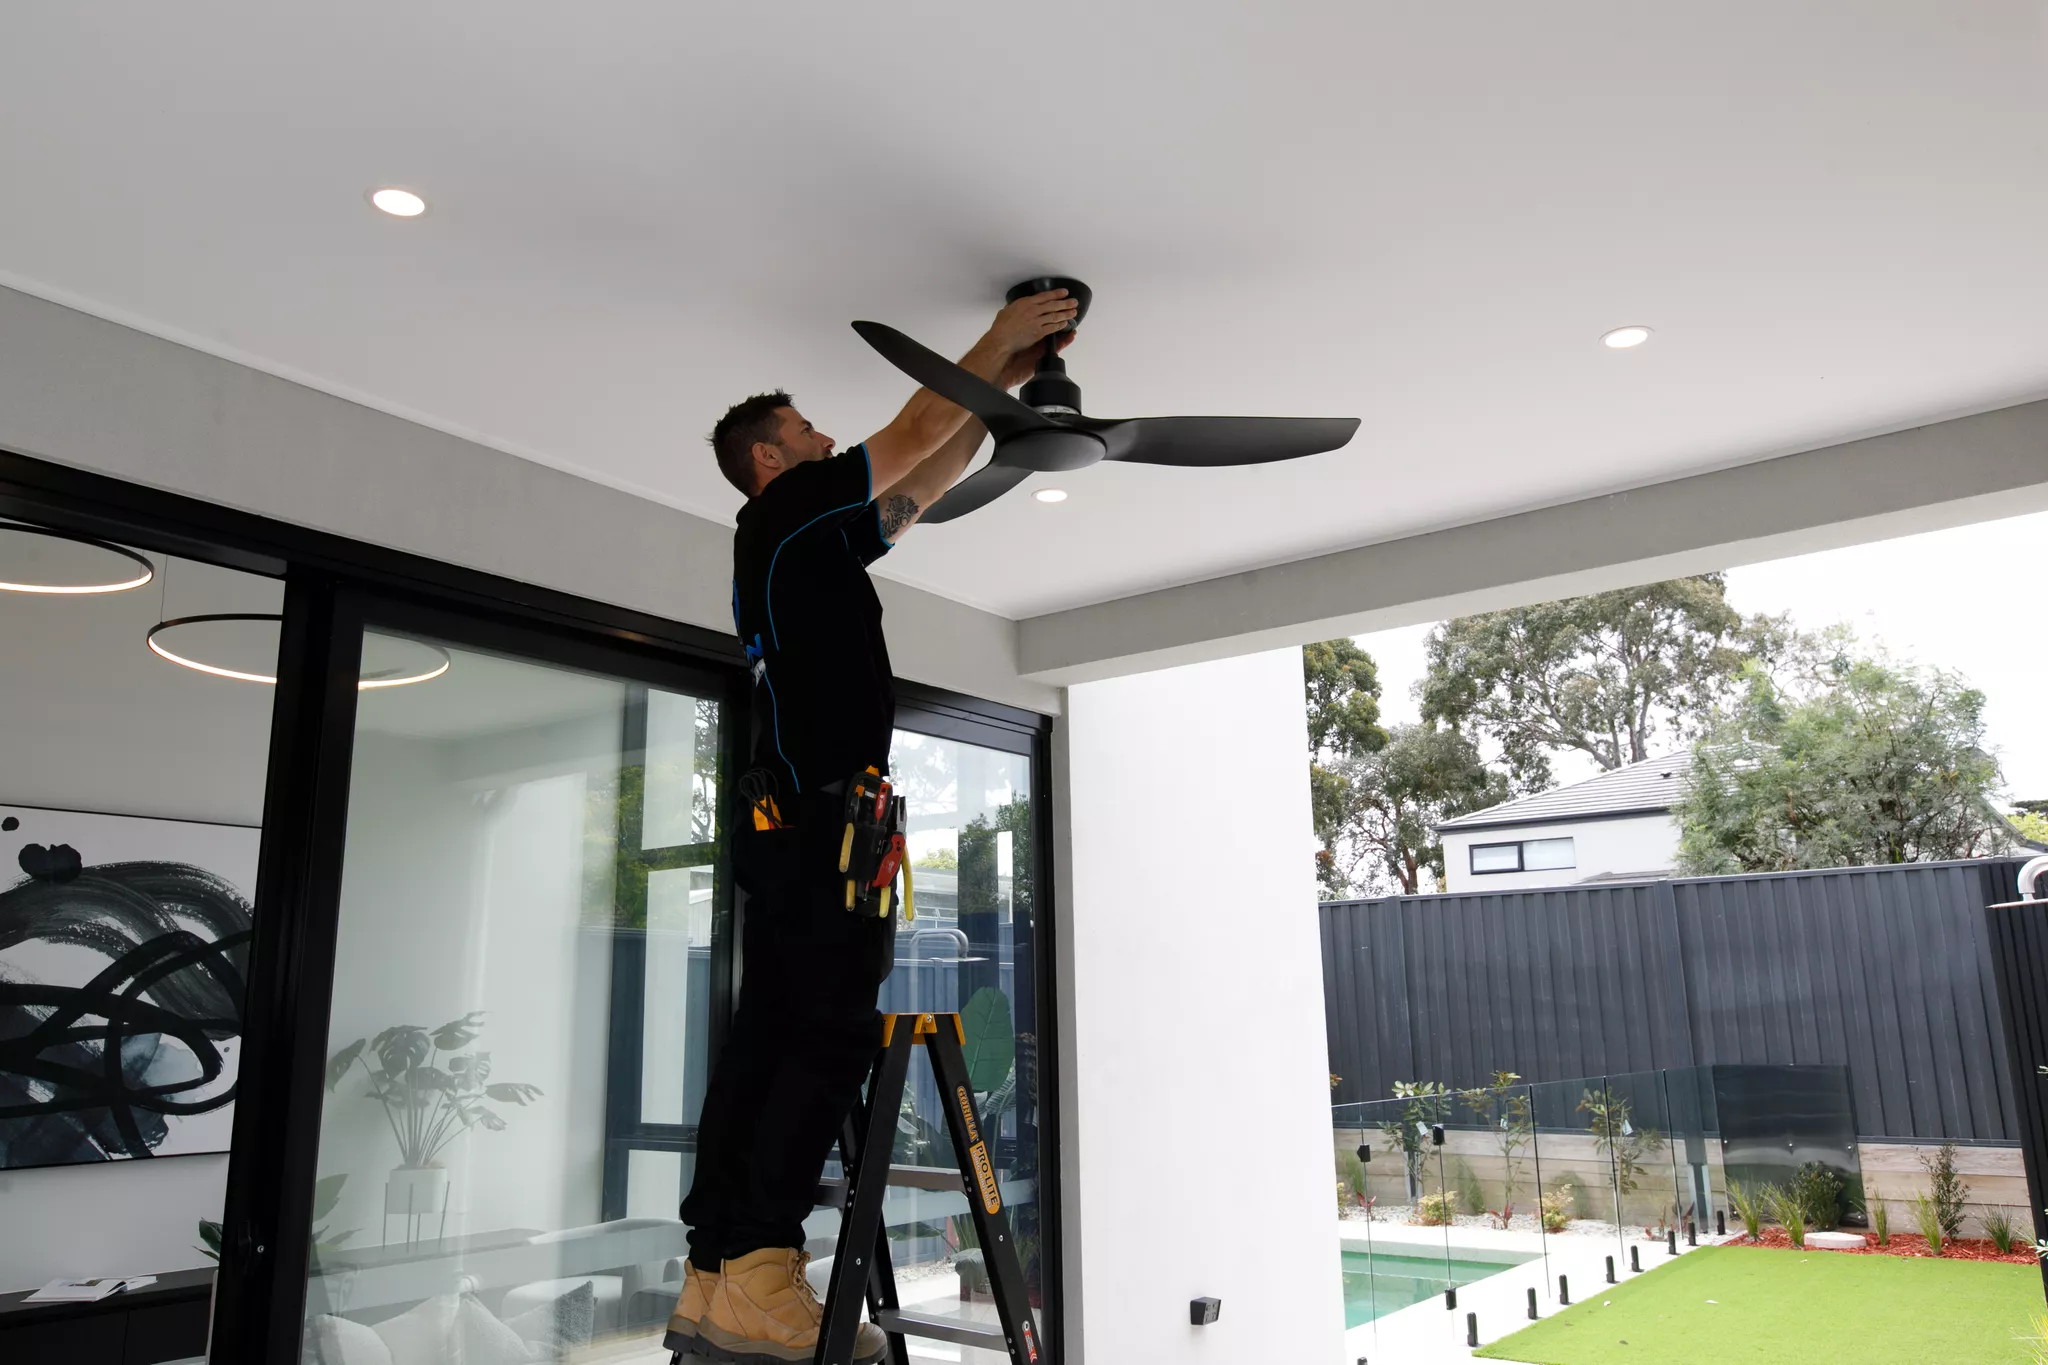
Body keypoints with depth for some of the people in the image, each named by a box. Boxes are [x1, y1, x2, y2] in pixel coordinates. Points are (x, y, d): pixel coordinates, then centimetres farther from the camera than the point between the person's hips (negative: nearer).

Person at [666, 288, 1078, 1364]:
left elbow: (924, 482, 31)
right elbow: (914, 436, 1)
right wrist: (997, 340, 12)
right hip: (820, 811, -10)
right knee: (833, 1033, -13)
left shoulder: (809, 539, 27)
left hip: (789, 821, 10)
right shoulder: (783, 511, 1)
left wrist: (1000, 385, 29)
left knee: (767, 1036, 5)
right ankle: (758, 1277, -13)